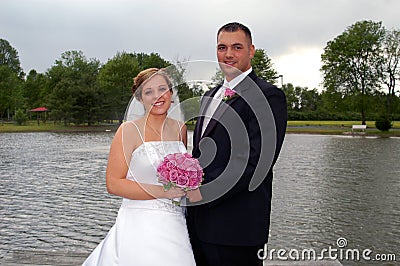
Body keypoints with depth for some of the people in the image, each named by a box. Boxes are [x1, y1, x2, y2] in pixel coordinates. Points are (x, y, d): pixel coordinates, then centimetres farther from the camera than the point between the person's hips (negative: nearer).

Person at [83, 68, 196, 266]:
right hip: (139, 227, -5)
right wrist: (162, 192, -17)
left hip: (175, 225, 5)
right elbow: (113, 184, -13)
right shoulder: (129, 130, -8)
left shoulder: (180, 129, 9)